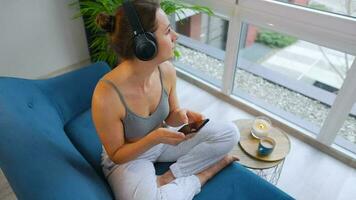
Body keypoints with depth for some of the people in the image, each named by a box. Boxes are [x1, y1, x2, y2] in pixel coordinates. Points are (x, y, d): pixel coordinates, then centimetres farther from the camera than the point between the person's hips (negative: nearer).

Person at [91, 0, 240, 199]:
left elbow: (169, 117, 1)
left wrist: (180, 115, -23)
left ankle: (169, 177, -6)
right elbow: (116, 155, -18)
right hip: (127, 157, -5)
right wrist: (154, 138, -34)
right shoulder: (106, 96, -33)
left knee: (230, 133, -3)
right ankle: (206, 172, -6)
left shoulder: (167, 70, -16)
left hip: (162, 140, 5)